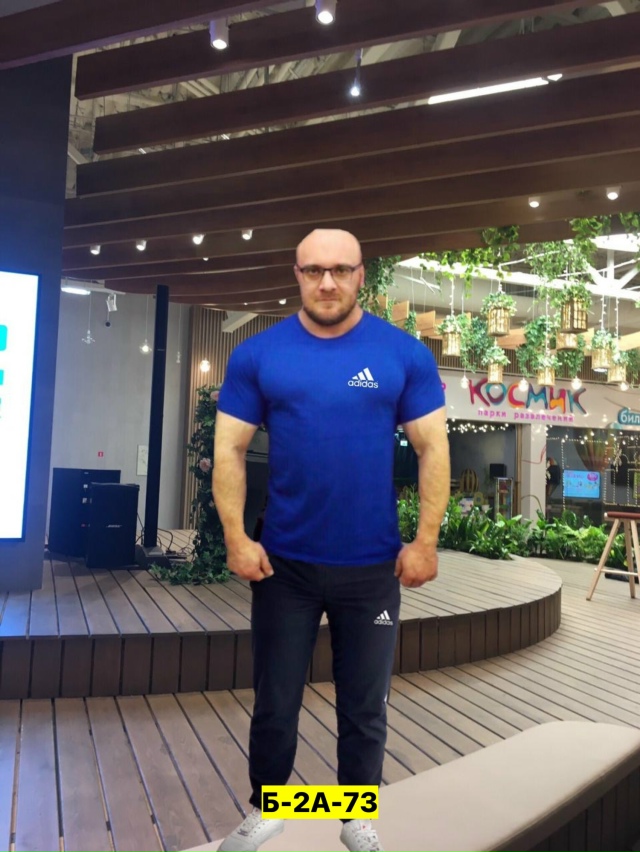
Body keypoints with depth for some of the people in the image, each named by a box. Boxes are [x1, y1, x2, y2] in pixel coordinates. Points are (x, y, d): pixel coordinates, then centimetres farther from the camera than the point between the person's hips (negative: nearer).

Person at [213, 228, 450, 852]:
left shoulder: (405, 354, -4)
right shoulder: (257, 354, -3)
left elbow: (433, 449, -2)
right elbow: (229, 449, -2)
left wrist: (426, 541, -7)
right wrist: (236, 537, -10)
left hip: (373, 568, 0)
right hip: (283, 563, 1)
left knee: (365, 707, 18)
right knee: (275, 702, 18)